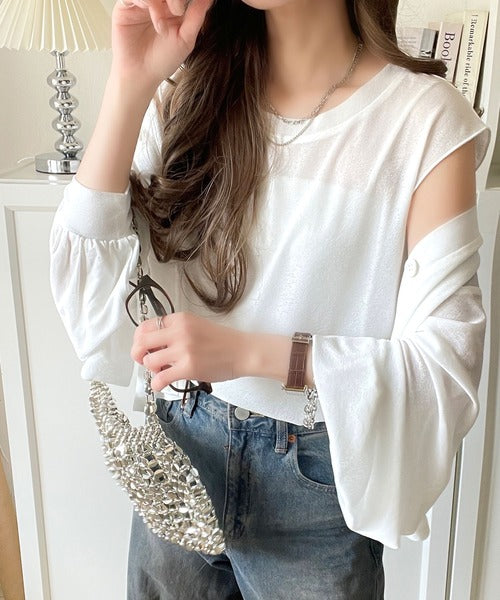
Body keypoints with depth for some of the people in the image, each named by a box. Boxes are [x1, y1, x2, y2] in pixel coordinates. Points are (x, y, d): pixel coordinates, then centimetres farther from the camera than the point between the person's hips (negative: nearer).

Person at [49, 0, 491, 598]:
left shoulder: (427, 116, -16)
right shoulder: (189, 92, -4)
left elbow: (444, 360, -15)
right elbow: (88, 289, -11)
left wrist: (251, 352, -27)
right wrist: (131, 83, -20)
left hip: (317, 479, -3)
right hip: (177, 446, 4)